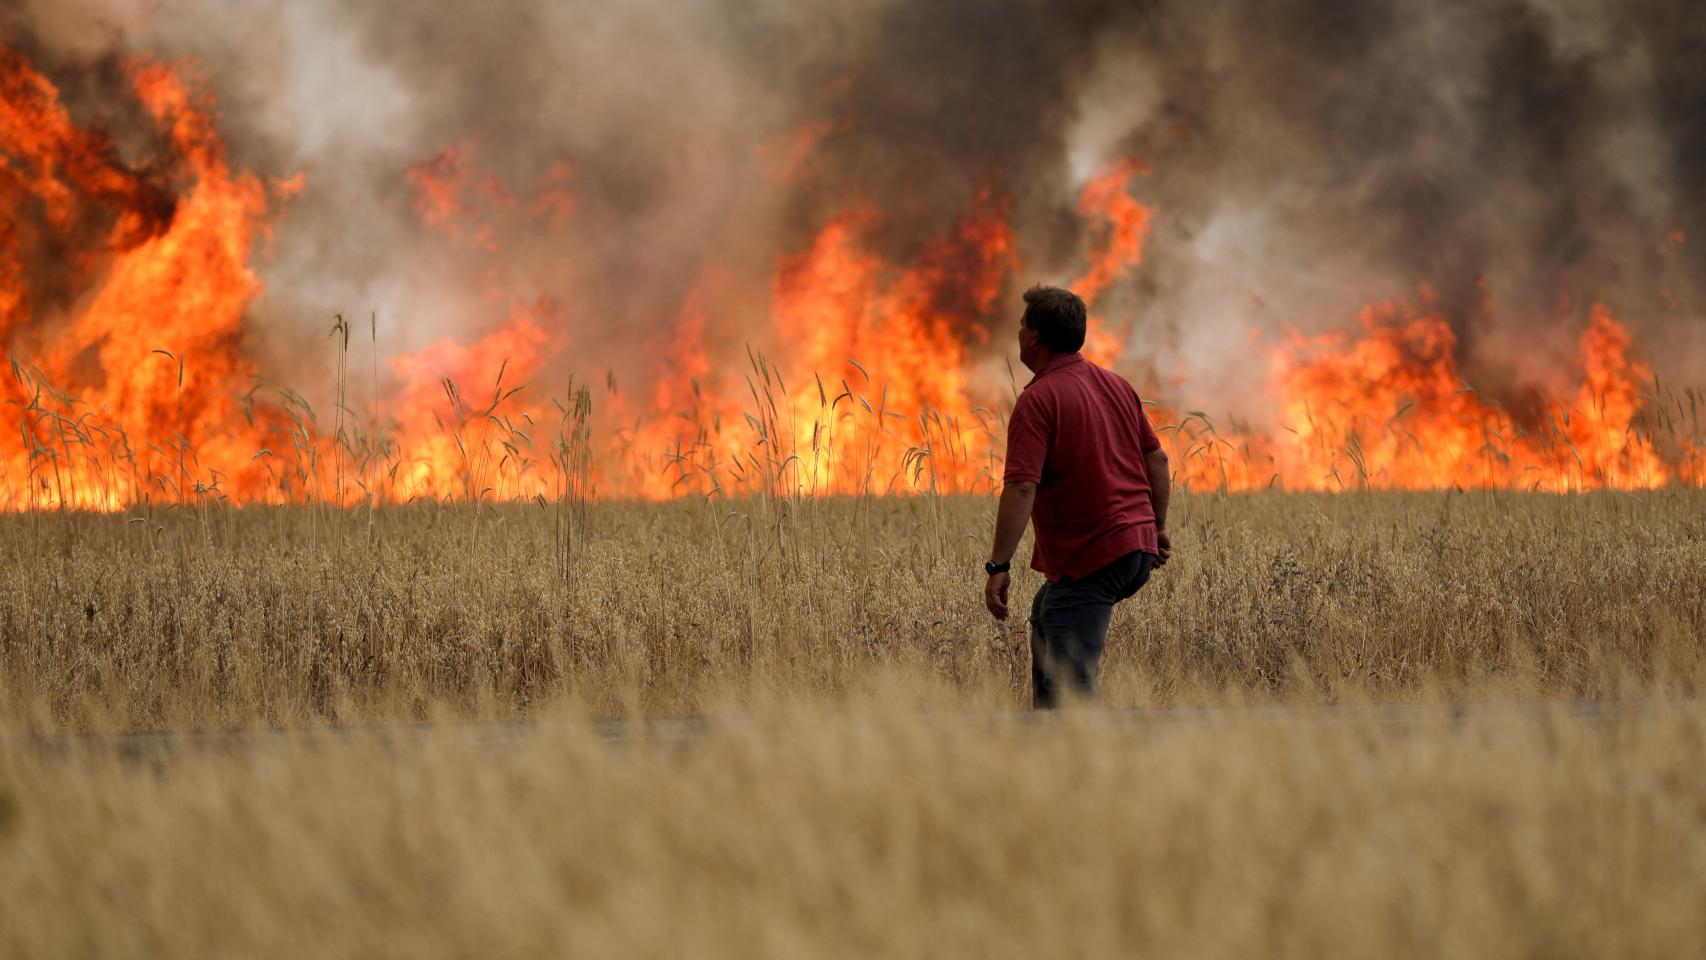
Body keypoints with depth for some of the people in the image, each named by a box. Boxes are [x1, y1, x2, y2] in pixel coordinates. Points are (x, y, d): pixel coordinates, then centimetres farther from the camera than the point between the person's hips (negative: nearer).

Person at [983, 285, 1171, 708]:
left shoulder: (1038, 399, -14)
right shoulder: (1115, 384, 11)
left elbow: (1021, 488, -22)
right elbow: (1156, 458, 15)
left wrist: (998, 566, -21)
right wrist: (1158, 527, 25)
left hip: (1091, 560, -9)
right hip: (1138, 547, 9)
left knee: (1068, 682, -8)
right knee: (1046, 616, 30)